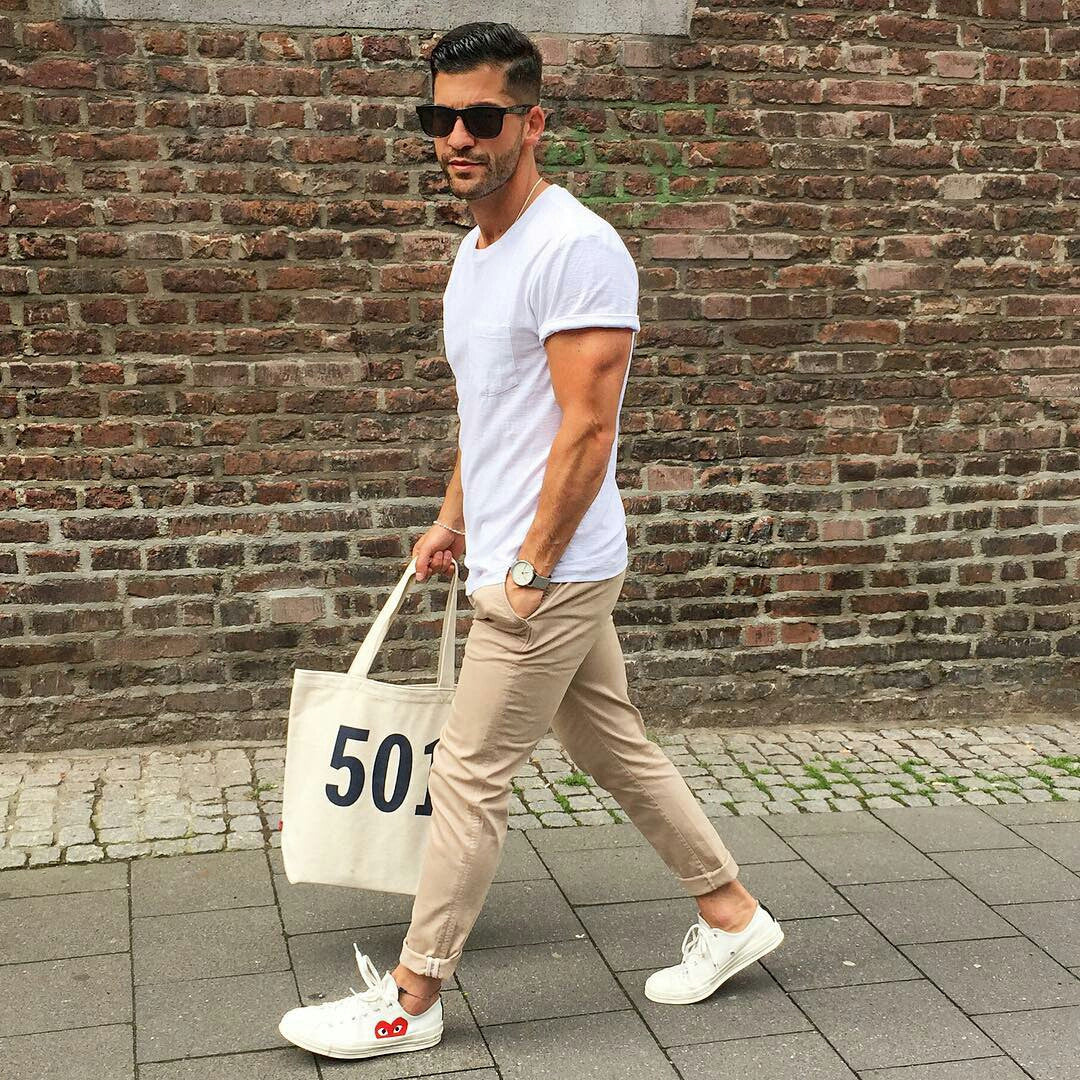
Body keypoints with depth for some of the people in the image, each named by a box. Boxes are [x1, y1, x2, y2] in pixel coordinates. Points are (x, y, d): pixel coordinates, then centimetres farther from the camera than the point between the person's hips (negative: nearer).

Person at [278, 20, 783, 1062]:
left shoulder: (575, 247, -18)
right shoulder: (474, 249, 12)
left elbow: (586, 429, -21)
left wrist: (528, 569, -19)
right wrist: (454, 519, 23)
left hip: (553, 573, -9)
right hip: (512, 560, 9)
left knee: (468, 777, -1)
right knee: (619, 751, 17)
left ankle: (408, 1002, 13)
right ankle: (731, 914, 31)